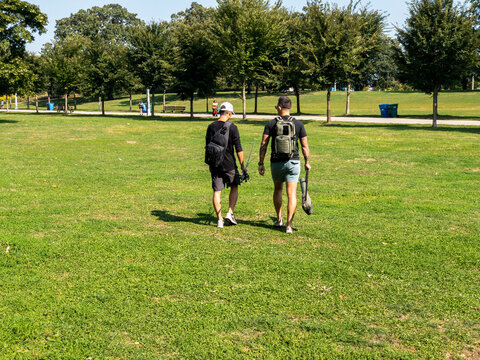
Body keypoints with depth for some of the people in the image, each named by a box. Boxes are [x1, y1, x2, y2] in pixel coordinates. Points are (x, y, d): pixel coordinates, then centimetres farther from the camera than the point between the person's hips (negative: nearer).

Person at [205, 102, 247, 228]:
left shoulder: (211, 127, 3)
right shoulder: (232, 127, -8)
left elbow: (207, 147, 9)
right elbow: (238, 149, -8)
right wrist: (242, 166, -1)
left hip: (215, 164, 3)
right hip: (229, 164, -3)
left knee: (217, 191, 5)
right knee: (234, 187, 17)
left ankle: (219, 220, 6)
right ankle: (230, 213, 6)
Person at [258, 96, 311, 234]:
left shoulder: (271, 124, -2)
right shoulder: (298, 124, 0)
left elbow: (263, 145, -5)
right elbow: (305, 146, 1)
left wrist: (261, 163, 1)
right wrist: (307, 162, 14)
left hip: (276, 163, 1)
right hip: (293, 162, -1)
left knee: (278, 189, 23)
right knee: (292, 194, 0)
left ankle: (279, 219, 29)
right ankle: (289, 225, -6)